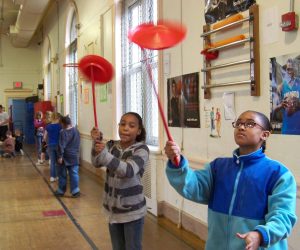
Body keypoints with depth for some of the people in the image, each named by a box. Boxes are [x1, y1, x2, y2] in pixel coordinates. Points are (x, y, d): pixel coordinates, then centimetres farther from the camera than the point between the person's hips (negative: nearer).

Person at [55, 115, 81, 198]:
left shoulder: (63, 132, -15)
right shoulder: (76, 131, 5)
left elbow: (61, 146, -18)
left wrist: (60, 156, -15)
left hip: (65, 157, -5)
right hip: (75, 156, 5)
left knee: (62, 174, 8)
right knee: (74, 174, 4)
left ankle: (61, 191, 19)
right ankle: (75, 191, -2)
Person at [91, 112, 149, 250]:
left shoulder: (141, 149, -14)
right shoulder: (112, 145, 3)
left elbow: (128, 170, -31)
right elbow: (96, 163, -13)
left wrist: (104, 154, -43)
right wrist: (96, 141, -31)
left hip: (132, 210, -5)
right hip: (113, 208, 5)